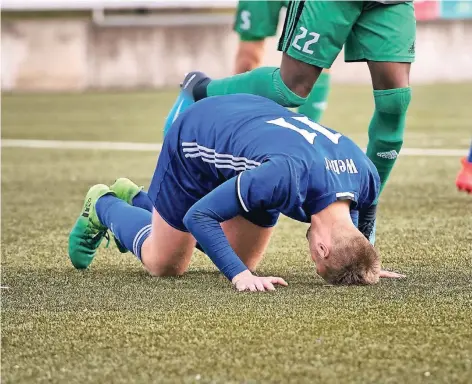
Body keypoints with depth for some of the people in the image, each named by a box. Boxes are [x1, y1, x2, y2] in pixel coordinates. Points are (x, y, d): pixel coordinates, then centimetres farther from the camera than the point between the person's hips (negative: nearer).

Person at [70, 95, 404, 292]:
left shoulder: (367, 178, -27)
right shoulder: (287, 177, -48)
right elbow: (199, 216, -38)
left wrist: (365, 264, -11)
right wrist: (240, 276, -44)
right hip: (194, 139, -6)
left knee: (243, 263, 17)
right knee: (164, 266, 6)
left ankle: (134, 199, 35)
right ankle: (103, 207, 35)